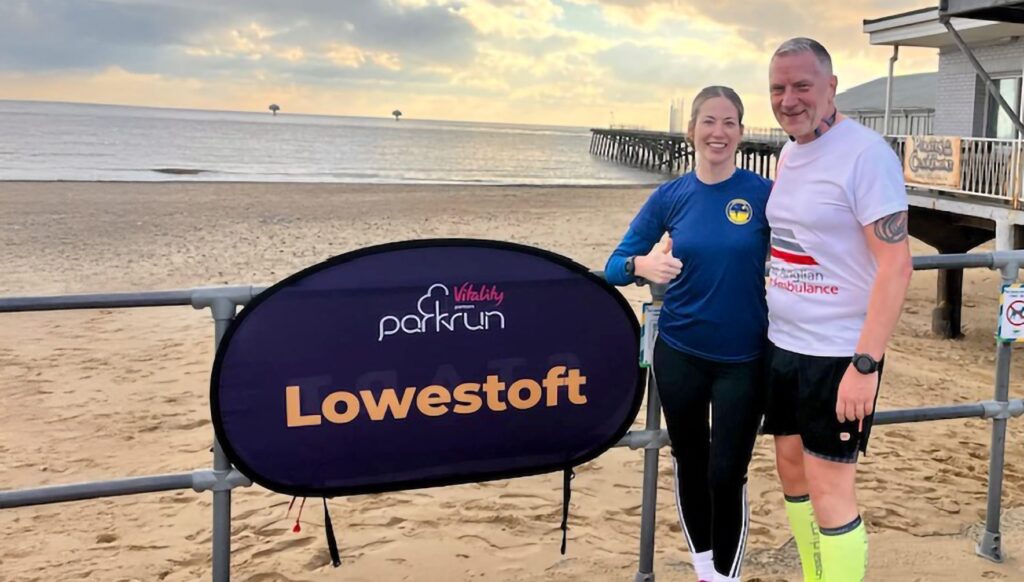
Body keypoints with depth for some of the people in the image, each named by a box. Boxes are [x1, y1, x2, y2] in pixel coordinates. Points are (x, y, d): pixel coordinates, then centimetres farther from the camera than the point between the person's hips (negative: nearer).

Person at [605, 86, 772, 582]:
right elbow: (615, 266, -1)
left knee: (727, 475, 0)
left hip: (744, 360, -2)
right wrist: (643, 265, -23)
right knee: (689, 463, 15)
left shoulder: (764, 194, -7)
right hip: (679, 353, 2)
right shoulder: (670, 197, -2)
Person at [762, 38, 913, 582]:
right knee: (791, 467, 17)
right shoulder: (789, 153, 10)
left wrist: (865, 365, -24)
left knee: (829, 492, -2)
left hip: (838, 354, -8)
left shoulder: (866, 154, -15)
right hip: (782, 344, 8)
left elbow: (896, 265, -19)